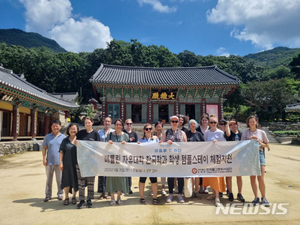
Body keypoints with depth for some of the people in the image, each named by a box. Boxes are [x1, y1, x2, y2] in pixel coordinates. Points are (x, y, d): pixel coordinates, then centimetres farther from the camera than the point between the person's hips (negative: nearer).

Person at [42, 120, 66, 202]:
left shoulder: (63, 137, 3)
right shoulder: (48, 136, 5)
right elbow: (44, 148, 6)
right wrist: (44, 158, -2)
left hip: (59, 162, -1)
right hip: (49, 161, 1)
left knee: (59, 179, 8)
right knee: (49, 179, 10)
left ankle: (60, 194, 22)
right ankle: (48, 195, 21)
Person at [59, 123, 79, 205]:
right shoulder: (65, 140, 6)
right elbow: (61, 152, 4)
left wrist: (77, 145, -16)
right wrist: (60, 163, -5)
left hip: (76, 164, 0)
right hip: (67, 164, 0)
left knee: (76, 180, 6)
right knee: (67, 180, 6)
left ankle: (74, 197, 24)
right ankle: (66, 197, 21)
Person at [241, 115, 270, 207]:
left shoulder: (261, 132, 8)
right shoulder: (245, 133, 7)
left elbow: (267, 145, 13)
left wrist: (260, 143, -7)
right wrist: (250, 139, -8)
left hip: (259, 154, 0)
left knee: (261, 178, -7)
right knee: (252, 178, 4)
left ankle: (263, 198, 11)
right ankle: (256, 197, 17)